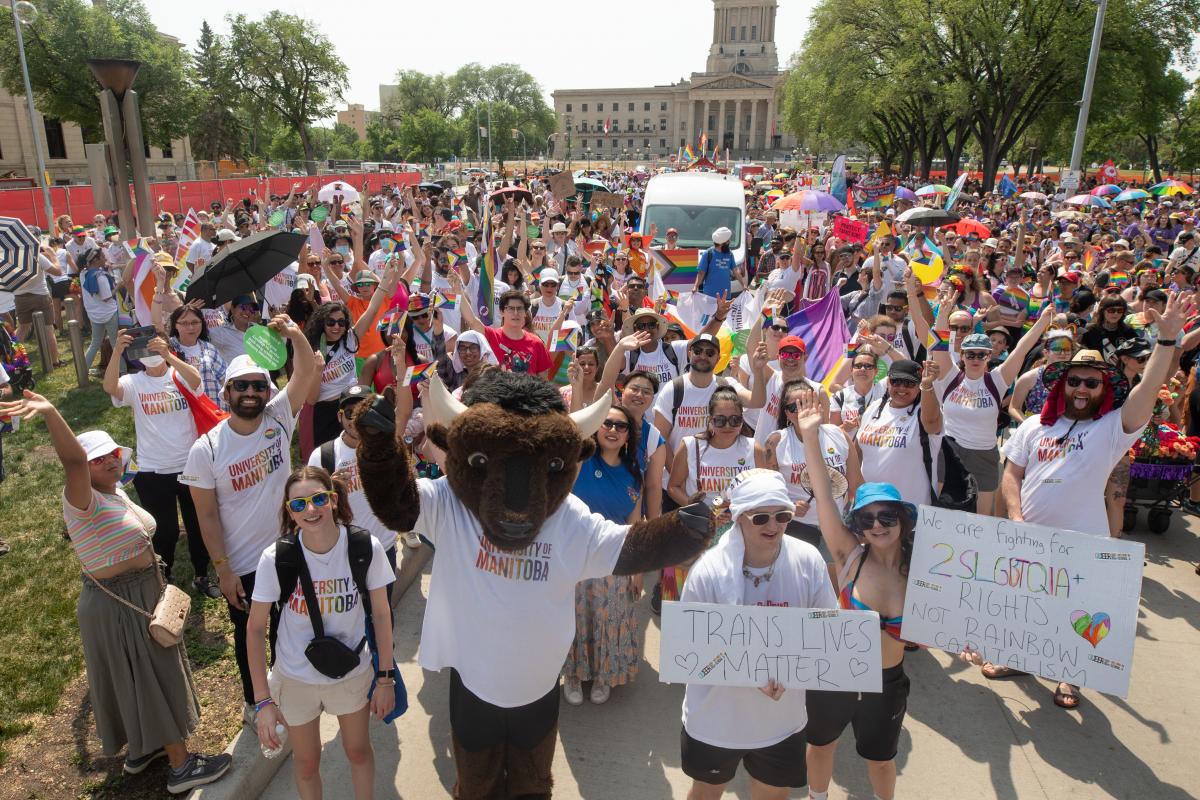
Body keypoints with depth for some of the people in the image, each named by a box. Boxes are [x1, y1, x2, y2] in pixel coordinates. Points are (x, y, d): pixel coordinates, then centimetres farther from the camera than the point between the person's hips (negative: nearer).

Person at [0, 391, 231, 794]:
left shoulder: (116, 492, 3)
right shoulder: (83, 502, -24)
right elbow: (73, 461, -45)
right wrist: (50, 412, -60)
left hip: (141, 595, 9)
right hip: (117, 605, -9)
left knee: (142, 678, 23)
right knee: (150, 679, 2)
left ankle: (141, 749, 42)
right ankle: (182, 767, 16)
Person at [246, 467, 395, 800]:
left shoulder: (366, 548, -22)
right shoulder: (275, 558, -23)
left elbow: (381, 613, -9)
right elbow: (255, 628, -12)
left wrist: (385, 678, -3)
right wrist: (262, 700, -12)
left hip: (353, 672, 1)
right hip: (295, 680, -1)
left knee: (358, 751, 23)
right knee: (306, 761, 21)